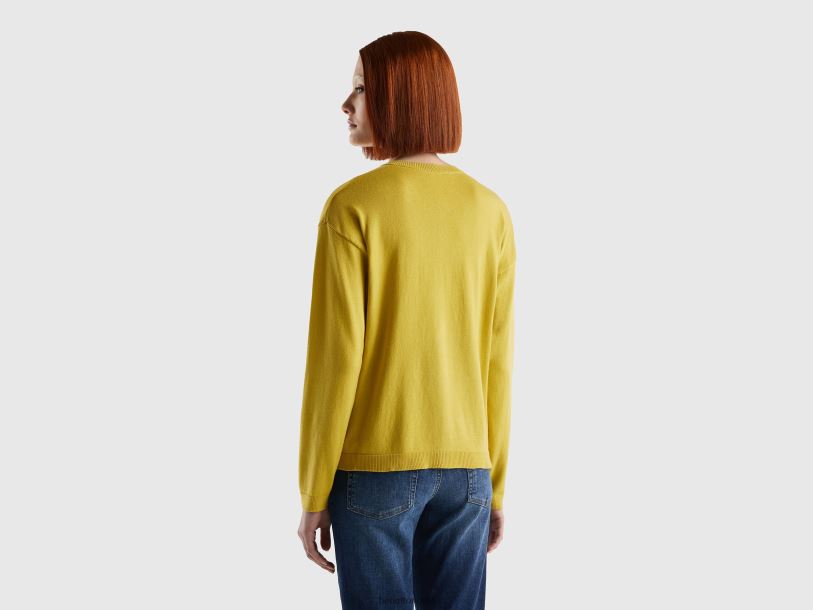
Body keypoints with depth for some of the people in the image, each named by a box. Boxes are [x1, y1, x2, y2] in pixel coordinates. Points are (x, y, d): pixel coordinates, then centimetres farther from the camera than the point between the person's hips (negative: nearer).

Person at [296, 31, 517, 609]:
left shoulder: (352, 206, -12)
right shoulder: (491, 211, 2)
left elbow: (334, 358, -13)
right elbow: (497, 362, 3)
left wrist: (313, 496, -5)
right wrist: (495, 487, 11)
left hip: (373, 470, -4)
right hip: (464, 471, 4)